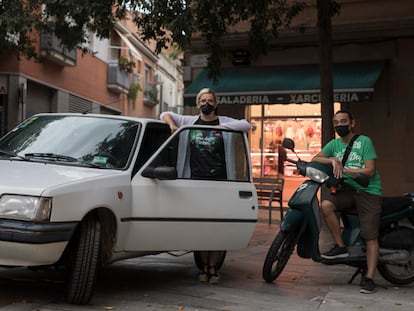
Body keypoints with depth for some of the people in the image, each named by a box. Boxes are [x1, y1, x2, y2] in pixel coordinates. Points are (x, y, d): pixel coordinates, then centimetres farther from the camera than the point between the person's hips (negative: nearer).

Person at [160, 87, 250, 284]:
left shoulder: (223, 122, 11)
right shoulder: (190, 122, 15)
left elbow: (245, 125, -3)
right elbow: (165, 115, 22)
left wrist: (221, 126, -5)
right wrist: (172, 125, 2)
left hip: (218, 180, -1)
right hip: (196, 179, 1)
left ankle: (212, 267, 6)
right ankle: (204, 267, 13)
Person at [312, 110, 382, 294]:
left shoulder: (364, 141, -3)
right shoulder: (334, 144, 12)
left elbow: (369, 171, -10)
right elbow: (315, 159, 1)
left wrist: (344, 170, -17)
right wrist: (333, 160, -17)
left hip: (368, 191, -4)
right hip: (347, 189, 4)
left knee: (371, 236, -10)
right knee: (326, 205, -25)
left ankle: (369, 278, -5)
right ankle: (341, 246, -11)